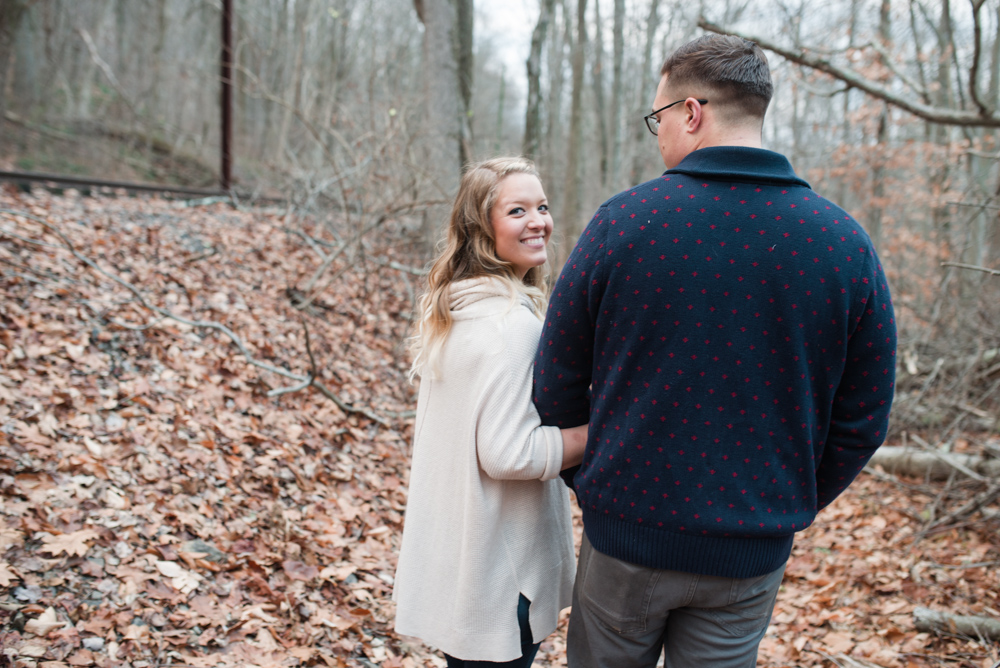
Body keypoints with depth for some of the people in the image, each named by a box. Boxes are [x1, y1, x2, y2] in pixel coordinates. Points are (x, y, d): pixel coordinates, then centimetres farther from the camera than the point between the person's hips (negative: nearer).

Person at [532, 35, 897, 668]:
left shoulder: (622, 220, -11)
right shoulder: (846, 242, -5)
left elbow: (557, 383, -4)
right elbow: (862, 421, 1)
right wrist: (789, 508, 14)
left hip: (626, 536, -1)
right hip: (753, 556, 2)